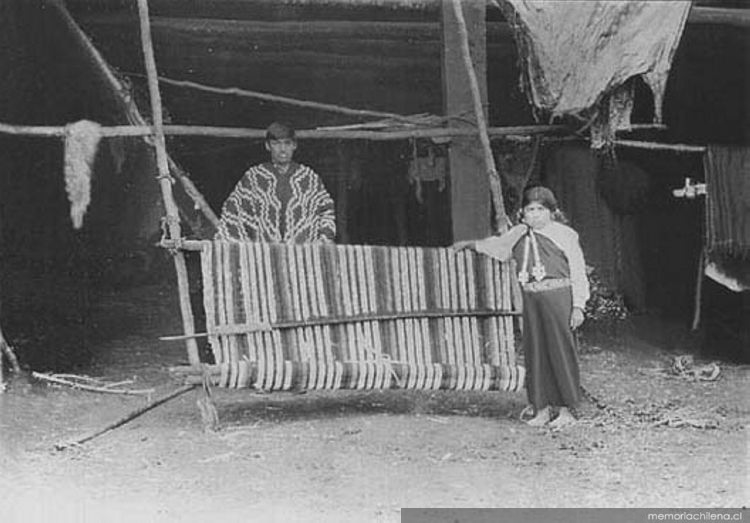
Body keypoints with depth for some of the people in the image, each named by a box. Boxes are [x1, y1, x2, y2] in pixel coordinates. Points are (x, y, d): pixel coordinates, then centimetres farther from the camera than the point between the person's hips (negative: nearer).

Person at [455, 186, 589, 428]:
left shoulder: (564, 235, -3)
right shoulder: (518, 235, 13)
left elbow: (578, 272, -3)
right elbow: (497, 245, 35)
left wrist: (578, 306, -8)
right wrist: (470, 244, 43)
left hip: (559, 298, -5)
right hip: (532, 300, 5)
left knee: (561, 352, -3)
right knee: (535, 353, 4)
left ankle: (566, 410, 4)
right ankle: (542, 409, 12)